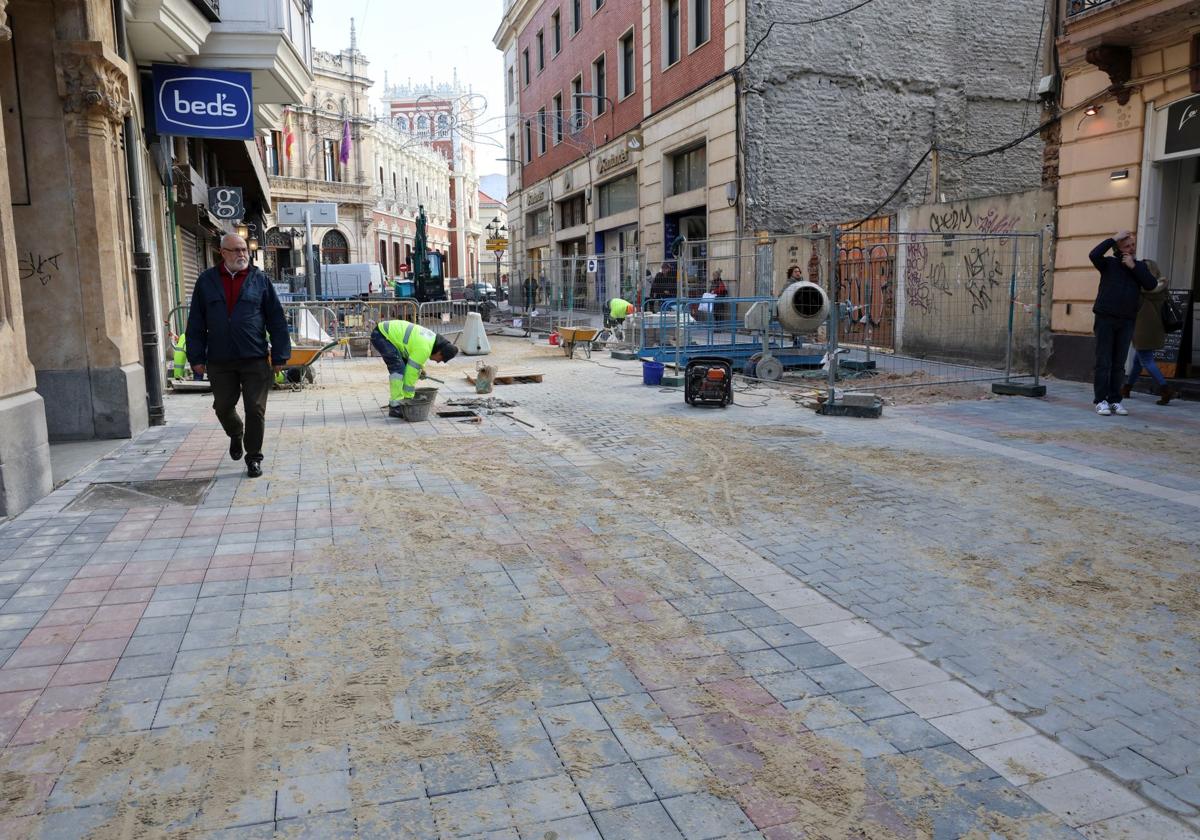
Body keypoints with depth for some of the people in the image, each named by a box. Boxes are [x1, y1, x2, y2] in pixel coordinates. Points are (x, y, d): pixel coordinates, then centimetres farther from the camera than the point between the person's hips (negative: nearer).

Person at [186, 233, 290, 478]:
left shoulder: (260, 280, 3)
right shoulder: (206, 281, 6)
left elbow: (277, 320, 1)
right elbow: (196, 323, 7)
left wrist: (280, 356, -4)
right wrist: (197, 357, 2)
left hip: (255, 359, -2)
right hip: (219, 361, 2)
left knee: (255, 410, 0)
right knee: (223, 407, 11)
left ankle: (253, 458, 14)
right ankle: (236, 435, 43)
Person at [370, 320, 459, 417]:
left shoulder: (432, 338, 4)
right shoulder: (424, 348, -24)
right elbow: (411, 372, -19)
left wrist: (421, 367, 14)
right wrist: (409, 397, -10)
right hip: (380, 335, -10)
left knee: (403, 367, 12)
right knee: (398, 369, -17)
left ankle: (394, 401, 19)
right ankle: (395, 407, -15)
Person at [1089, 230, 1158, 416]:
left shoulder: (1140, 266, 13)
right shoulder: (1109, 264, 3)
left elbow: (1151, 284, -2)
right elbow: (1094, 255, -17)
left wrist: (1133, 266, -7)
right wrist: (1113, 238, -11)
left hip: (1126, 321, 3)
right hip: (1105, 319, -3)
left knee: (1119, 364, 5)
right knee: (1103, 362, -4)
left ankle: (1115, 401, 10)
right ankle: (1101, 401, -2)